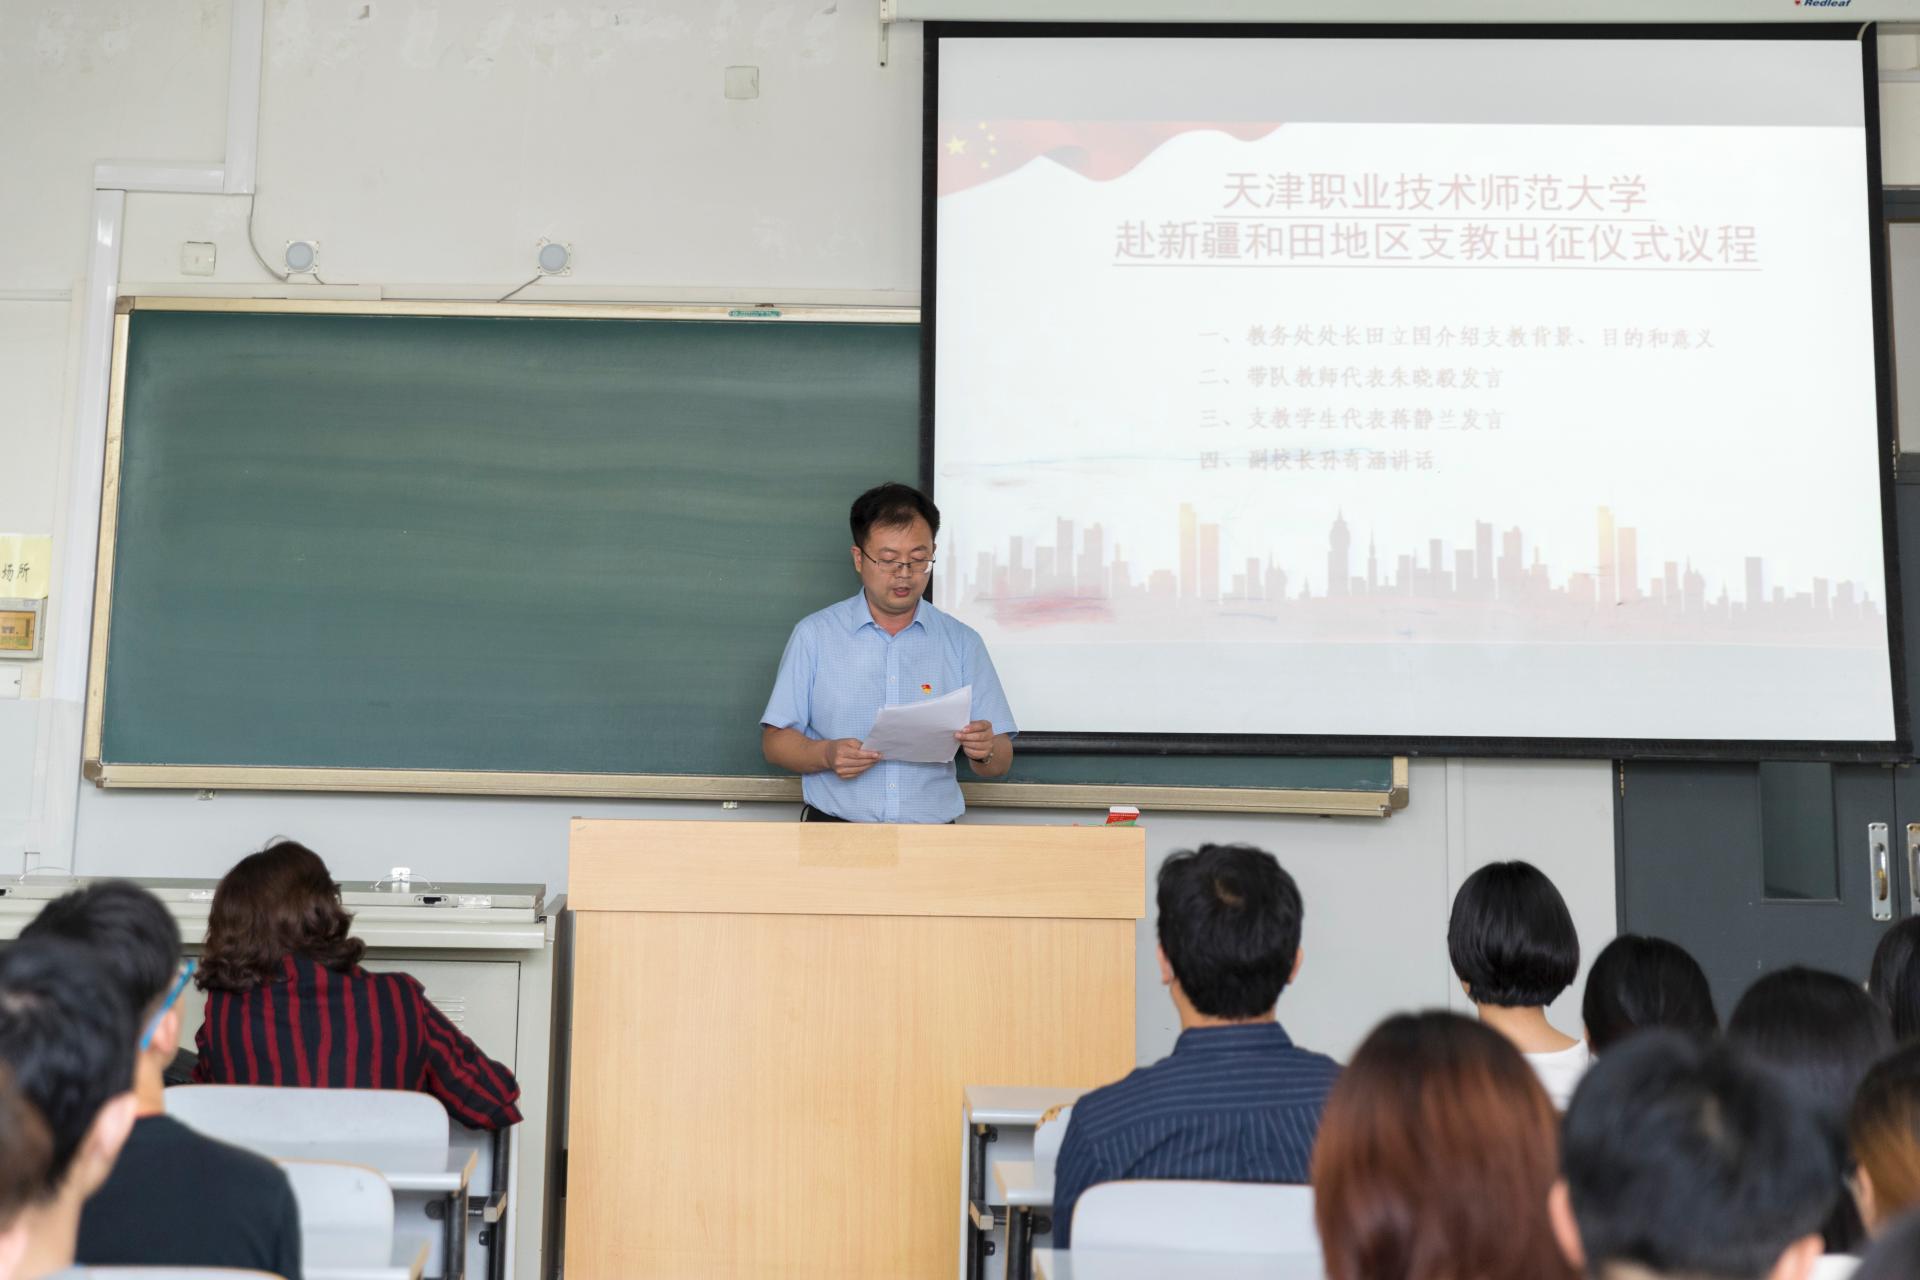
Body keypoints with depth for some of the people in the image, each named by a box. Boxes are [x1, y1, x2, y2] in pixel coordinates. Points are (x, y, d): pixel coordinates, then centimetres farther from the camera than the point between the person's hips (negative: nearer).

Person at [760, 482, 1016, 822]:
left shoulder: (962, 642, 12)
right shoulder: (814, 634, 9)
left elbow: (1000, 765, 11)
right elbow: (774, 742, 7)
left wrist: (985, 752, -12)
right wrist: (826, 755, -12)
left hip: (931, 841, 2)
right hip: (833, 829, -2)